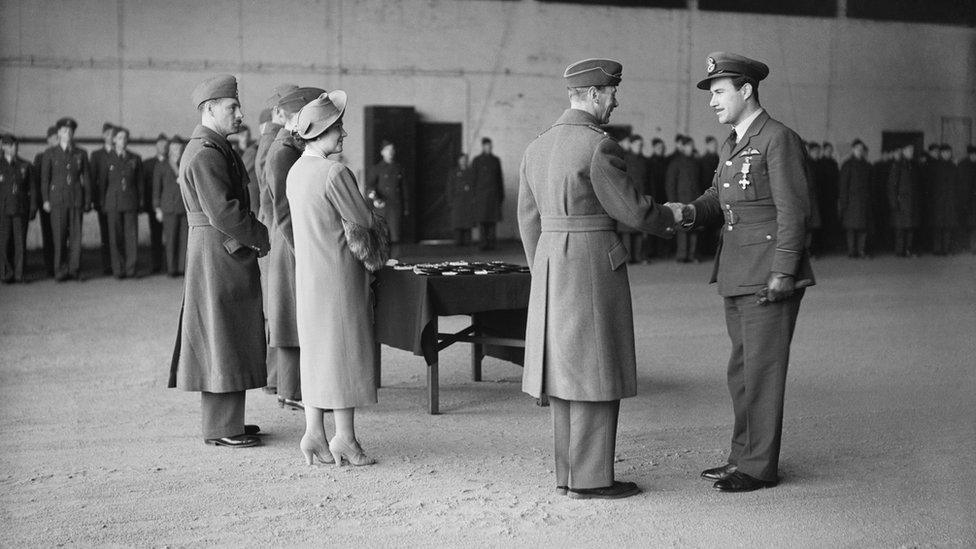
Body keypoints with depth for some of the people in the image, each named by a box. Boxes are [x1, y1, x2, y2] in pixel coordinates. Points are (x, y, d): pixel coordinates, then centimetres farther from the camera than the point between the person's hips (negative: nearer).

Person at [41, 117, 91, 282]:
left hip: (76, 200, 1)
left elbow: (86, 178, 11)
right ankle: (61, 271, 3)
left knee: (76, 236, -3)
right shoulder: (50, 153, 6)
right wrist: (46, 199, -3)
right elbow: (44, 178, 5)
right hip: (57, 199, -1)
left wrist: (88, 200, 6)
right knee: (59, 237, -3)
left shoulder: (81, 154, 10)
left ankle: (75, 270, 3)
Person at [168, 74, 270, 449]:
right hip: (218, 252, -11)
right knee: (222, 337, -5)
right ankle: (221, 429, 1)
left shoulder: (214, 148, 17)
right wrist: (262, 238, -11)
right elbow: (223, 211, -23)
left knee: (225, 339, 15)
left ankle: (223, 419, 24)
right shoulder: (205, 154, -17)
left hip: (226, 252, 11)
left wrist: (255, 235, 9)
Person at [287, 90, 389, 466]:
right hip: (338, 273, -8)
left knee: (316, 351, 12)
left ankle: (314, 434, 15)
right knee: (344, 350, 1)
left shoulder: (295, 172, 9)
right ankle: (344, 437, 7)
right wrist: (376, 220, 10)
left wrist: (346, 223, 9)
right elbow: (364, 221, -11)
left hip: (307, 273, 8)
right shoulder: (336, 173, -18)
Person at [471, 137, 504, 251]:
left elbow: (500, 178, 15)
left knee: (493, 218, -2)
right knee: (482, 219, -4)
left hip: (493, 193, 3)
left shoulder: (496, 160, 12)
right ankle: (484, 242, 0)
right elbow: (473, 177, 0)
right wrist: (473, 194, -7)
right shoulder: (476, 160, 2)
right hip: (481, 193, -2)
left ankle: (491, 242, 5)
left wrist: (502, 194, 11)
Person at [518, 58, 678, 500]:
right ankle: (590, 479, 2)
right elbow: (632, 210, -10)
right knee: (596, 375, -2)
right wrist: (669, 221, 11)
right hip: (595, 268, -8)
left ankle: (570, 474, 17)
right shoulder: (599, 146, -14)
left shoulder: (537, 147, 11)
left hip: (553, 265, 8)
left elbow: (529, 220, 14)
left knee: (567, 372, 12)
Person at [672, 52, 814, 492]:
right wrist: (692, 213, -5)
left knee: (762, 370, -4)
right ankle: (743, 458, 23)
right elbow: (717, 199, 17)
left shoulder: (779, 139, -10)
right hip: (737, 276, 9)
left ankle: (760, 467, 4)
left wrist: (783, 273, -19)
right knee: (741, 372, 13)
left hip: (769, 276, -9)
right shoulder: (732, 147, 17)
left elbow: (793, 210, -15)